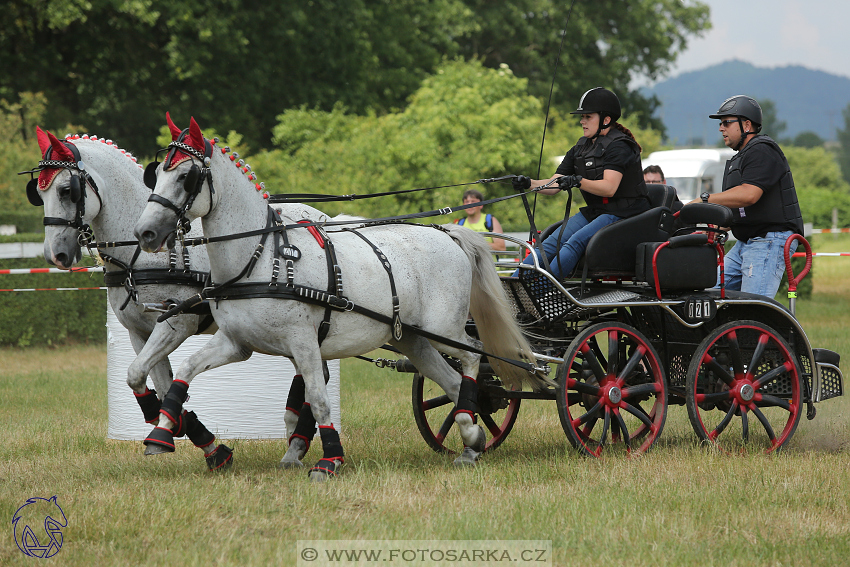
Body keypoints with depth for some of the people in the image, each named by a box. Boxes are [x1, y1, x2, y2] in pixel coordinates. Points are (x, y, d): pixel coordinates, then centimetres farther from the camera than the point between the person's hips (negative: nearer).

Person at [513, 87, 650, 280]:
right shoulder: (581, 148, 14)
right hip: (593, 211, 8)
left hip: (622, 213, -8)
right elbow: (554, 185, 8)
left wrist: (578, 182, -37)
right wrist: (529, 184, -11)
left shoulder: (618, 146, -11)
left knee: (577, 241, -30)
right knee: (551, 243, -13)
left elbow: (609, 188, -24)